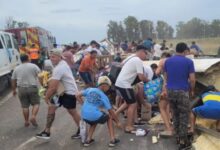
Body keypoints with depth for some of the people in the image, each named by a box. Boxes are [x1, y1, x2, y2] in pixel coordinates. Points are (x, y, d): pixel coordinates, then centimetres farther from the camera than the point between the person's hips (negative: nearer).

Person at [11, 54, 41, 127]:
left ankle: (26, 121, 16)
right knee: (36, 103, 8)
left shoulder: (16, 68, 9)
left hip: (21, 89, 3)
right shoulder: (33, 66, 0)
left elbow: (13, 80, 13)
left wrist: (14, 90, 23)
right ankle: (33, 117, -11)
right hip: (32, 88, -3)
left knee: (25, 106, 10)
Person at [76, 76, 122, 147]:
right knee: (109, 117, 23)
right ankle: (113, 140, 18)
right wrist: (117, 122, 17)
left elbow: (78, 96, 13)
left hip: (84, 116, 5)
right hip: (95, 116, -5)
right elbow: (111, 111, 6)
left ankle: (88, 140, 24)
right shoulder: (103, 96, 3)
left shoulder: (89, 90, 12)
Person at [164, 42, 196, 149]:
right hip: (182, 91, -5)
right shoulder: (188, 61, -6)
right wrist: (192, 90, 8)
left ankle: (178, 137, 27)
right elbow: (192, 79, -8)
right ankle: (183, 141, 8)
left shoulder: (167, 61, 6)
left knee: (175, 114, 17)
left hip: (170, 90, 5)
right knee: (184, 115, 5)